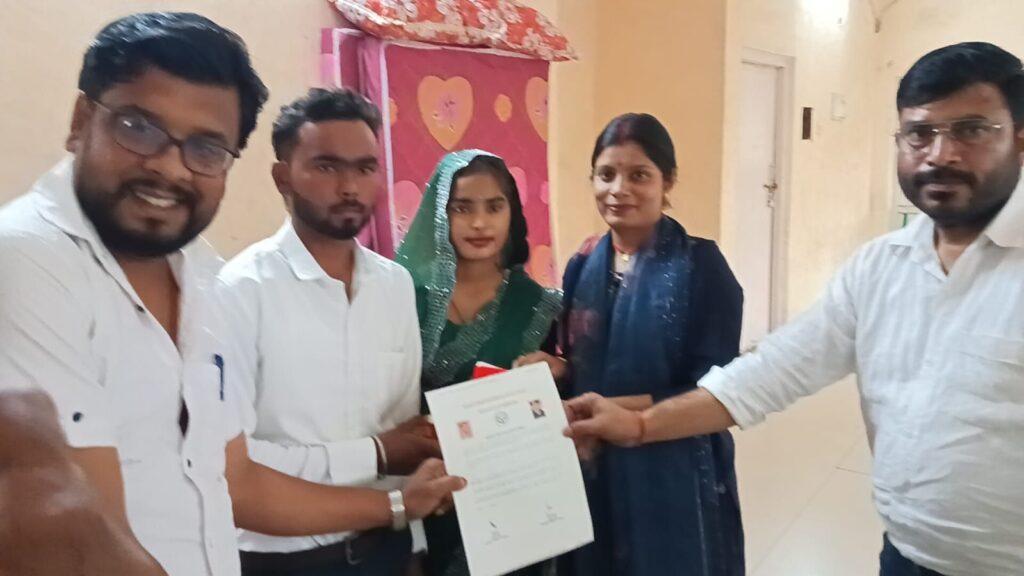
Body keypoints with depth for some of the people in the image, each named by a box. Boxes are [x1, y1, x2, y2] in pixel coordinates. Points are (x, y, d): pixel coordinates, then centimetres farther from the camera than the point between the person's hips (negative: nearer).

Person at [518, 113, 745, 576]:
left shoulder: (700, 265, -13)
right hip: (593, 473, 5)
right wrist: (555, 369, -10)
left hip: (673, 478, -5)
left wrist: (616, 409, -23)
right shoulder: (583, 265, 4)